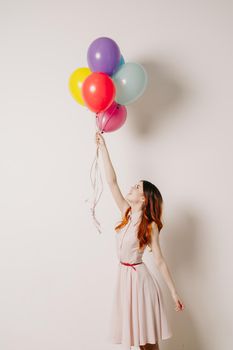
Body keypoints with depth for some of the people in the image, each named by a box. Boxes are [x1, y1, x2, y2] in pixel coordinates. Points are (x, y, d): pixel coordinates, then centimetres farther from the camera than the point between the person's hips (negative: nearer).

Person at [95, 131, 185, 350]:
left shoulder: (150, 225, -12)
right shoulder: (127, 212, 3)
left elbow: (159, 261, -10)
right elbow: (111, 181, -1)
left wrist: (174, 292, -11)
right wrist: (103, 147, -2)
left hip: (139, 277, -6)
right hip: (124, 275, 6)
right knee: (132, 332, 12)